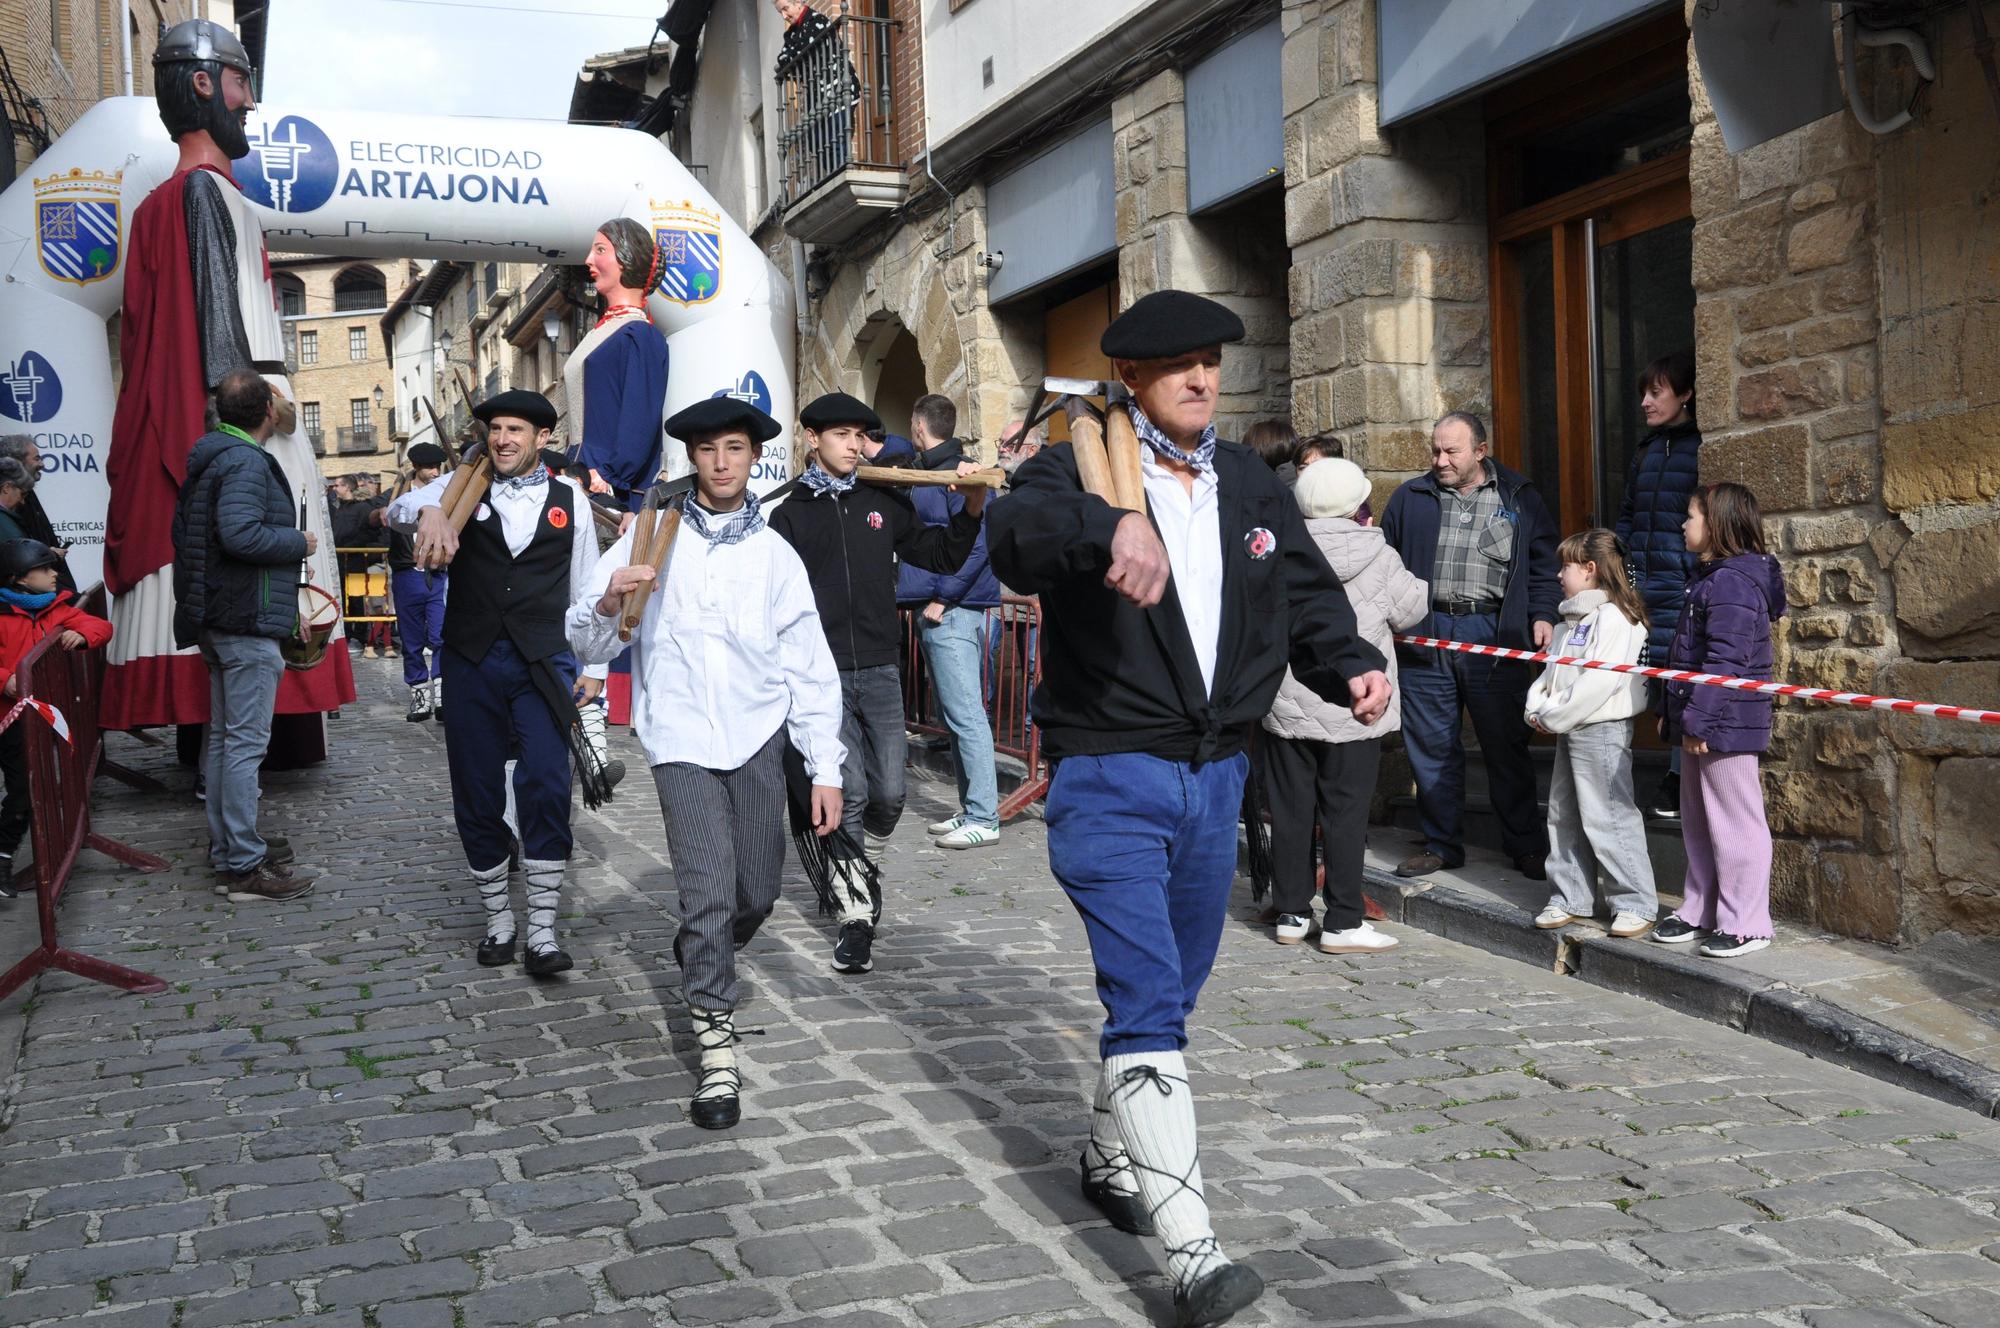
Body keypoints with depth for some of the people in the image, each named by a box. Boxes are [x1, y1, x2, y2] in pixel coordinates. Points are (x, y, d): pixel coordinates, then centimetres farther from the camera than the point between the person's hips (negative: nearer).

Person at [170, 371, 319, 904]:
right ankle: (244, 866, -5)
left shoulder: (211, 457, 15)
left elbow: (188, 530, 22)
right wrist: (300, 542, -14)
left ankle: (227, 846, 26)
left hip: (216, 616, 11)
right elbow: (240, 533, -30)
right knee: (247, 741, -8)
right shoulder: (247, 462, -17)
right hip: (248, 620, -11)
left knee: (223, 735, 16)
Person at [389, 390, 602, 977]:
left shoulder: (569, 498, 6)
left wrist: (590, 669, 7)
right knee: (476, 795, 7)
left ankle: (542, 932, -5)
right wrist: (429, 512, -35)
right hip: (472, 661, 2)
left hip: (543, 662, -2)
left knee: (547, 788, -13)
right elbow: (399, 508, -11)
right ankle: (498, 920, 23)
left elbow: (583, 588, 9)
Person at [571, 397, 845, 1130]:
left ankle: (701, 957, 42)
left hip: (758, 736, 3)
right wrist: (608, 602, -24)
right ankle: (717, 1052, -5)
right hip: (682, 738, -3)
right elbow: (586, 640, -1)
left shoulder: (774, 553, 6)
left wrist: (826, 768, 2)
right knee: (710, 888, -13)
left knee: (757, 894, 10)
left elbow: (810, 665, 6)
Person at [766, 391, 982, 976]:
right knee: (849, 791, -7)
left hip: (880, 669, 3)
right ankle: (856, 916, 1)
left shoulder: (885, 503, 10)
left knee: (889, 794, 3)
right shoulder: (791, 515, 5)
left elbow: (942, 556, 15)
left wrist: (972, 509, 1)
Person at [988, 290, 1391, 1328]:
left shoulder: (1252, 486, 10)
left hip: (1214, 775, 7)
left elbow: (1306, 594, 13)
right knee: (1147, 1001, -14)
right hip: (1110, 780, -6)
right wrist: (1106, 529, -51)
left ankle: (1110, 1160, 42)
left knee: (1167, 996, 19)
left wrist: (1350, 665, -8)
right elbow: (1016, 537, -30)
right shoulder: (1080, 468, -8)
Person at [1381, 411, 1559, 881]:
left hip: (1494, 634, -1)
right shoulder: (1410, 498, 11)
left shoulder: (1519, 498, 8)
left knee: (1506, 745, 4)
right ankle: (1441, 843, 17)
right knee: (1431, 746, 5)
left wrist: (1543, 615, -5)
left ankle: (1527, 846, 15)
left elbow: (1543, 563, 8)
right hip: (1425, 634, 2)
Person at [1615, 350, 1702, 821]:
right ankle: (1674, 777, 15)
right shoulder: (1647, 451, 18)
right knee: (1657, 681, 7)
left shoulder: (1703, 447, -5)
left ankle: (1679, 780, 5)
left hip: (1685, 584, -7)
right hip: (1642, 585, 7)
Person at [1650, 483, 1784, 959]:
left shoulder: (1733, 581, -18)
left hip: (1725, 724, -11)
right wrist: (1673, 711, 22)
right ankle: (1700, 911, 26)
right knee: (1698, 821, 17)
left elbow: (1725, 661, -24)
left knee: (1734, 823, -2)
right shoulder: (1710, 576, 16)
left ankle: (1746, 924, 5)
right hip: (1702, 724, 11)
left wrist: (1699, 718, -23)